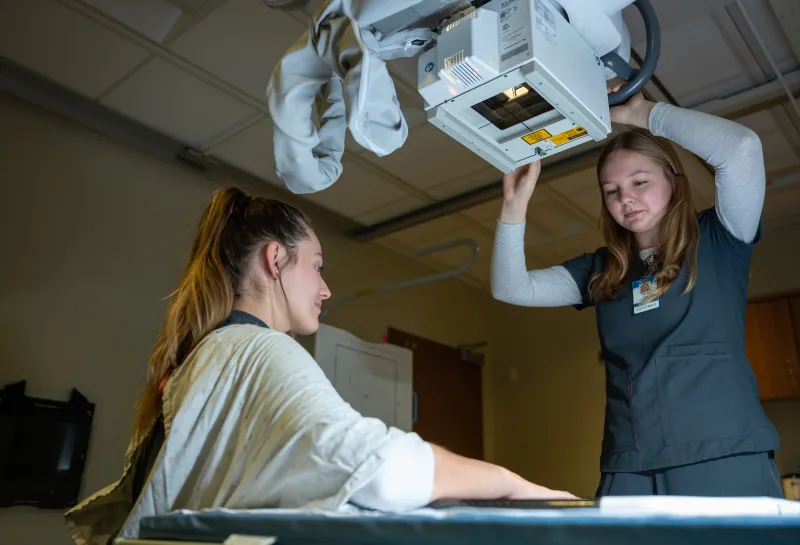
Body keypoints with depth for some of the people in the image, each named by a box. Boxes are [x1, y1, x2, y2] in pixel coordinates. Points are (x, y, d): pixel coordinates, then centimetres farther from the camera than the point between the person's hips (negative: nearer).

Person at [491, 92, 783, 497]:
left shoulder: (717, 243, 5)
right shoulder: (601, 270, 14)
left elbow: (742, 147, -11)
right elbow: (511, 288, 8)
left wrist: (644, 114, 1)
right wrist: (516, 203, -3)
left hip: (725, 460, -3)